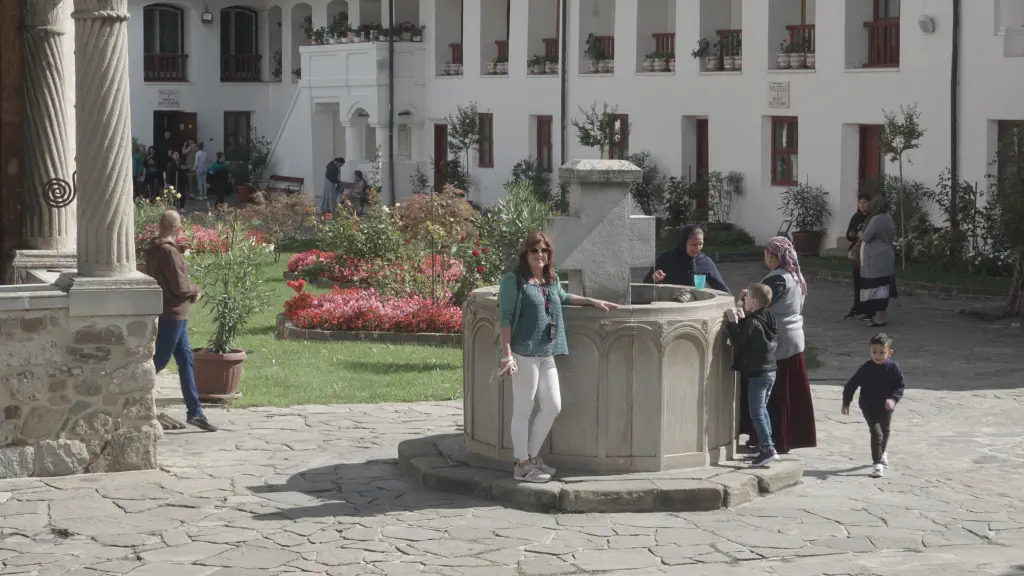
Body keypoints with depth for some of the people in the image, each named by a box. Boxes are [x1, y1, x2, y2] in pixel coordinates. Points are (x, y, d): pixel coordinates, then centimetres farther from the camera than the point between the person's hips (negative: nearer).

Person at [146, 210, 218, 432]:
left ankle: (195, 412, 13)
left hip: (174, 315, 10)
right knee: (159, 361, -2)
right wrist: (195, 291, -1)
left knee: (186, 361, 10)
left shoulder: (154, 250, 10)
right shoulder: (168, 251, -20)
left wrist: (189, 292, 6)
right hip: (172, 314, -10)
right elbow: (179, 286, -20)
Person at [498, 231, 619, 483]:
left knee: (553, 407, 11)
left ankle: (532, 456, 25)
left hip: (547, 354, 8)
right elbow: (505, 318, -10)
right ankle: (522, 465, 6)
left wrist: (593, 302, 33)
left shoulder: (551, 280, 14)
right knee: (523, 409, -2)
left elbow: (563, 297, 37)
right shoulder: (514, 280, -7)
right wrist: (507, 353, -17)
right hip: (523, 353, -8)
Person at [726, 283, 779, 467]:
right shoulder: (767, 318, 8)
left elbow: (738, 341, -16)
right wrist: (742, 319, 9)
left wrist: (732, 322, -11)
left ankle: (768, 449, -12)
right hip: (770, 371, 9)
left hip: (757, 374, -9)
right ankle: (767, 444, 23)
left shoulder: (752, 323, -19)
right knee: (762, 409, 20)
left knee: (756, 413, -6)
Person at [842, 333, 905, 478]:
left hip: (886, 407, 3)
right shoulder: (866, 369, -15)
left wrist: (893, 399, -27)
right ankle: (877, 463, -9)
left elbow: (901, 386, -9)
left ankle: (882, 452, 52)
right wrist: (846, 403, -6)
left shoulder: (893, 368, -13)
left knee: (885, 431, 23)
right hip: (869, 407, -3)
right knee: (876, 433, -14)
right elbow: (851, 385, -7)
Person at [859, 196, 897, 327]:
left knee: (876, 288, -6)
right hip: (887, 257, 9)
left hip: (876, 259, -9)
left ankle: (879, 318, -6)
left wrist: (860, 234, 6)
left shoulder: (876, 220, -17)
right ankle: (880, 315, 19)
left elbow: (866, 237, -16)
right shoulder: (889, 219, 11)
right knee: (883, 287, 13)